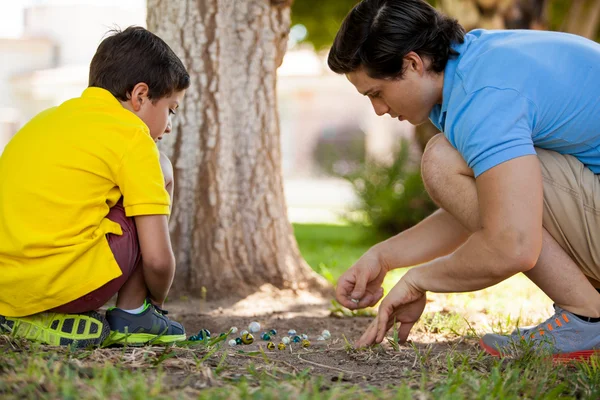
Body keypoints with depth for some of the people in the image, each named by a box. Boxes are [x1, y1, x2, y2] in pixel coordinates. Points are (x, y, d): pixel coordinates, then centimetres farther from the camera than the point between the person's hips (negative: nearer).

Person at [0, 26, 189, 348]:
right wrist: (156, 303, 18)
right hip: (65, 282, -7)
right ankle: (131, 315, 11)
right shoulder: (132, 138, 0)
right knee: (160, 170, 11)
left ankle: (38, 319, 14)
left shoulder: (47, 118, 22)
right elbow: (157, 259, -4)